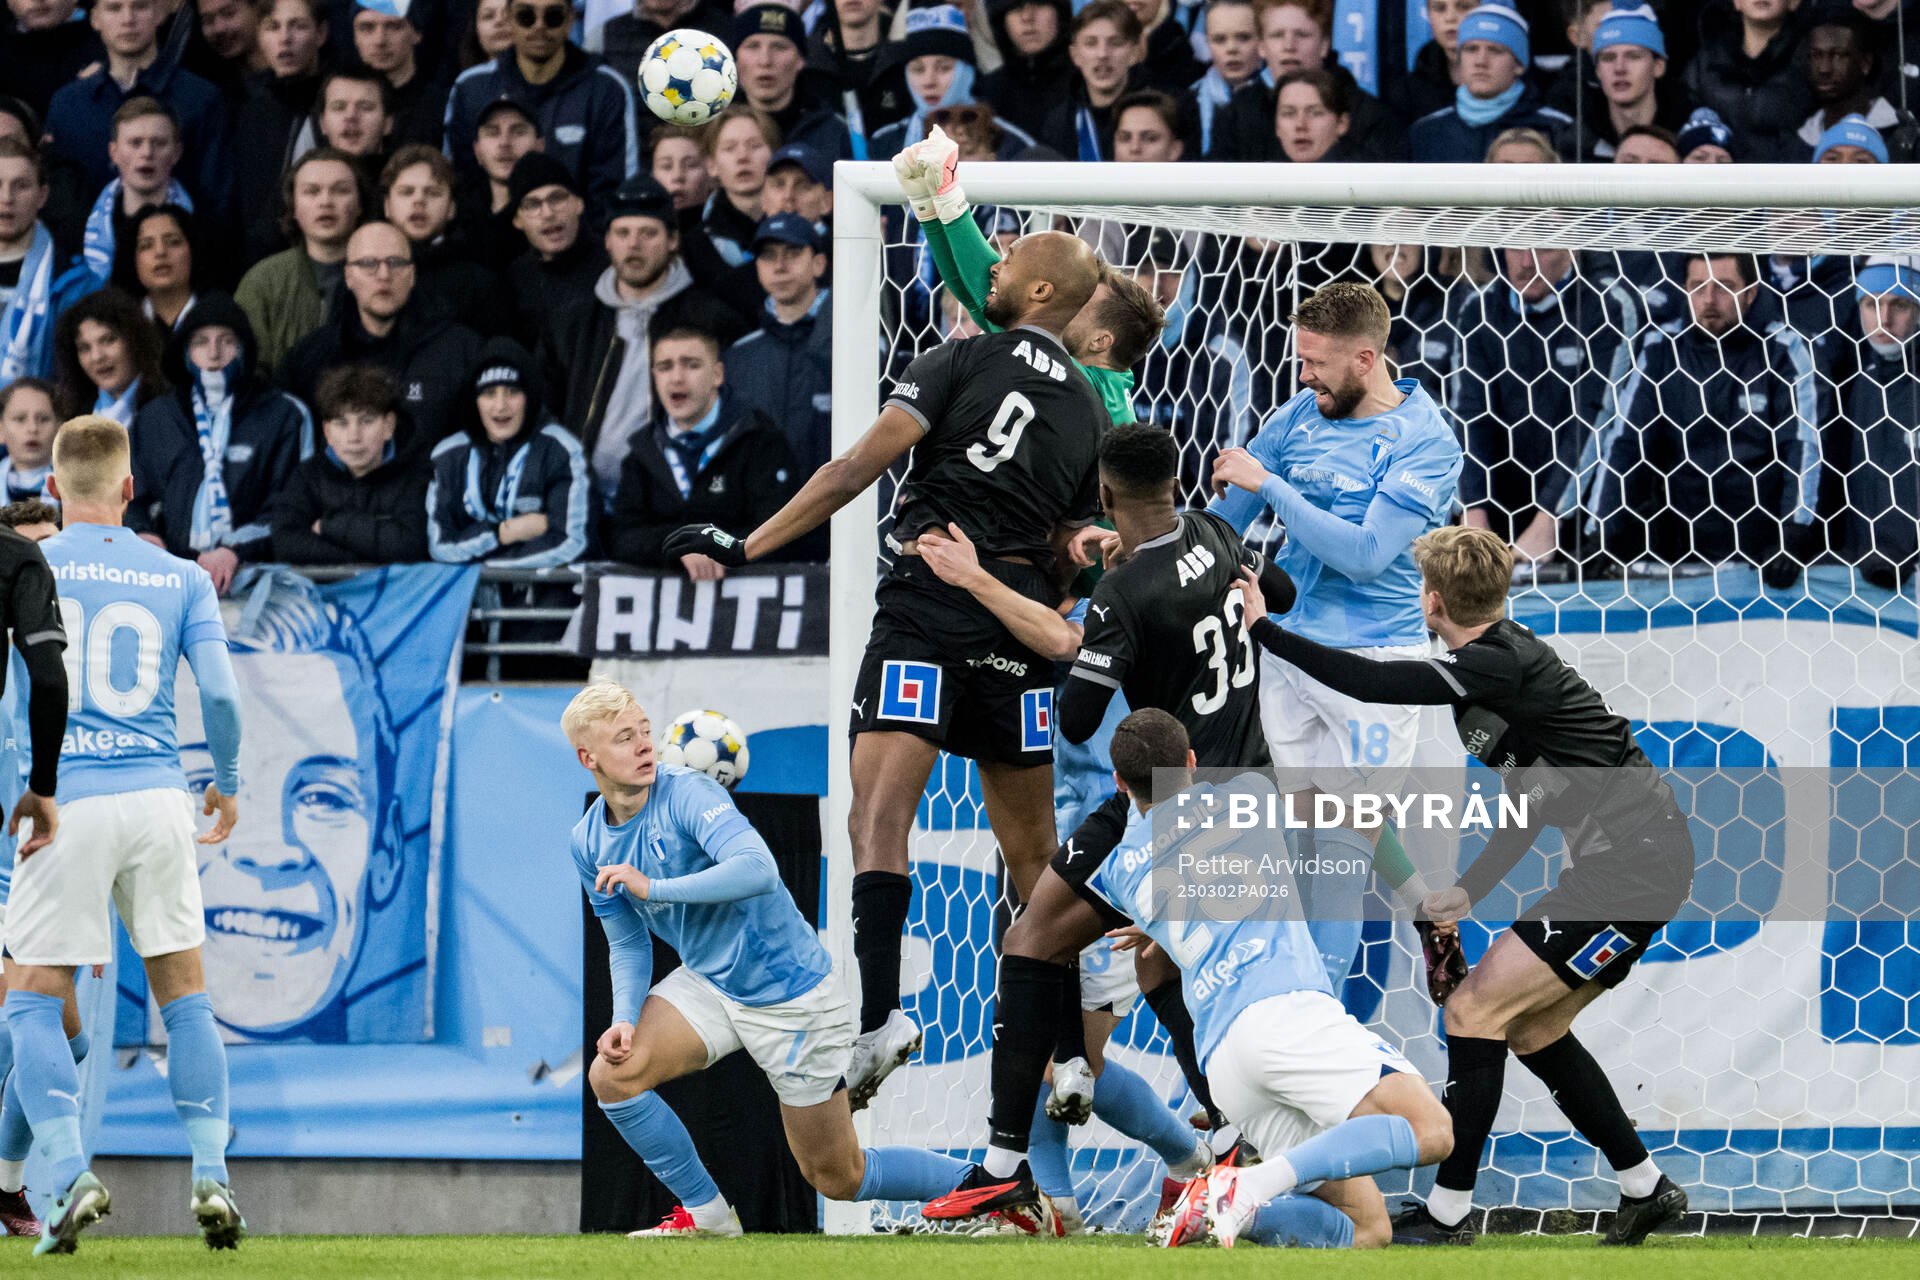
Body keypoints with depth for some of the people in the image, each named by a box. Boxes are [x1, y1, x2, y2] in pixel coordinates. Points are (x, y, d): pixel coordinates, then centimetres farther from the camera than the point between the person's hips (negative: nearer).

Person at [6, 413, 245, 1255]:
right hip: (158, 798, 2)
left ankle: (70, 1175, -12)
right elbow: (221, 692, -1)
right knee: (184, 996, 12)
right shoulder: (181, 579, 6)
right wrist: (227, 784, 16)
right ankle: (211, 1178, 6)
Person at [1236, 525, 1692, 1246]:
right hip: (1624, 865, 10)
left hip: (1634, 868, -10)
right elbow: (1532, 808, 20)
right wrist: (1470, 893, 12)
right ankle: (1646, 1190, 25)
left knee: (1475, 1009, -9)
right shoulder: (1502, 661, 15)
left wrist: (1266, 631, -18)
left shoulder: (1500, 665, -16)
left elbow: (1374, 684, -26)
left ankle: (1447, 1217, -6)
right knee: (1531, 1026, 18)